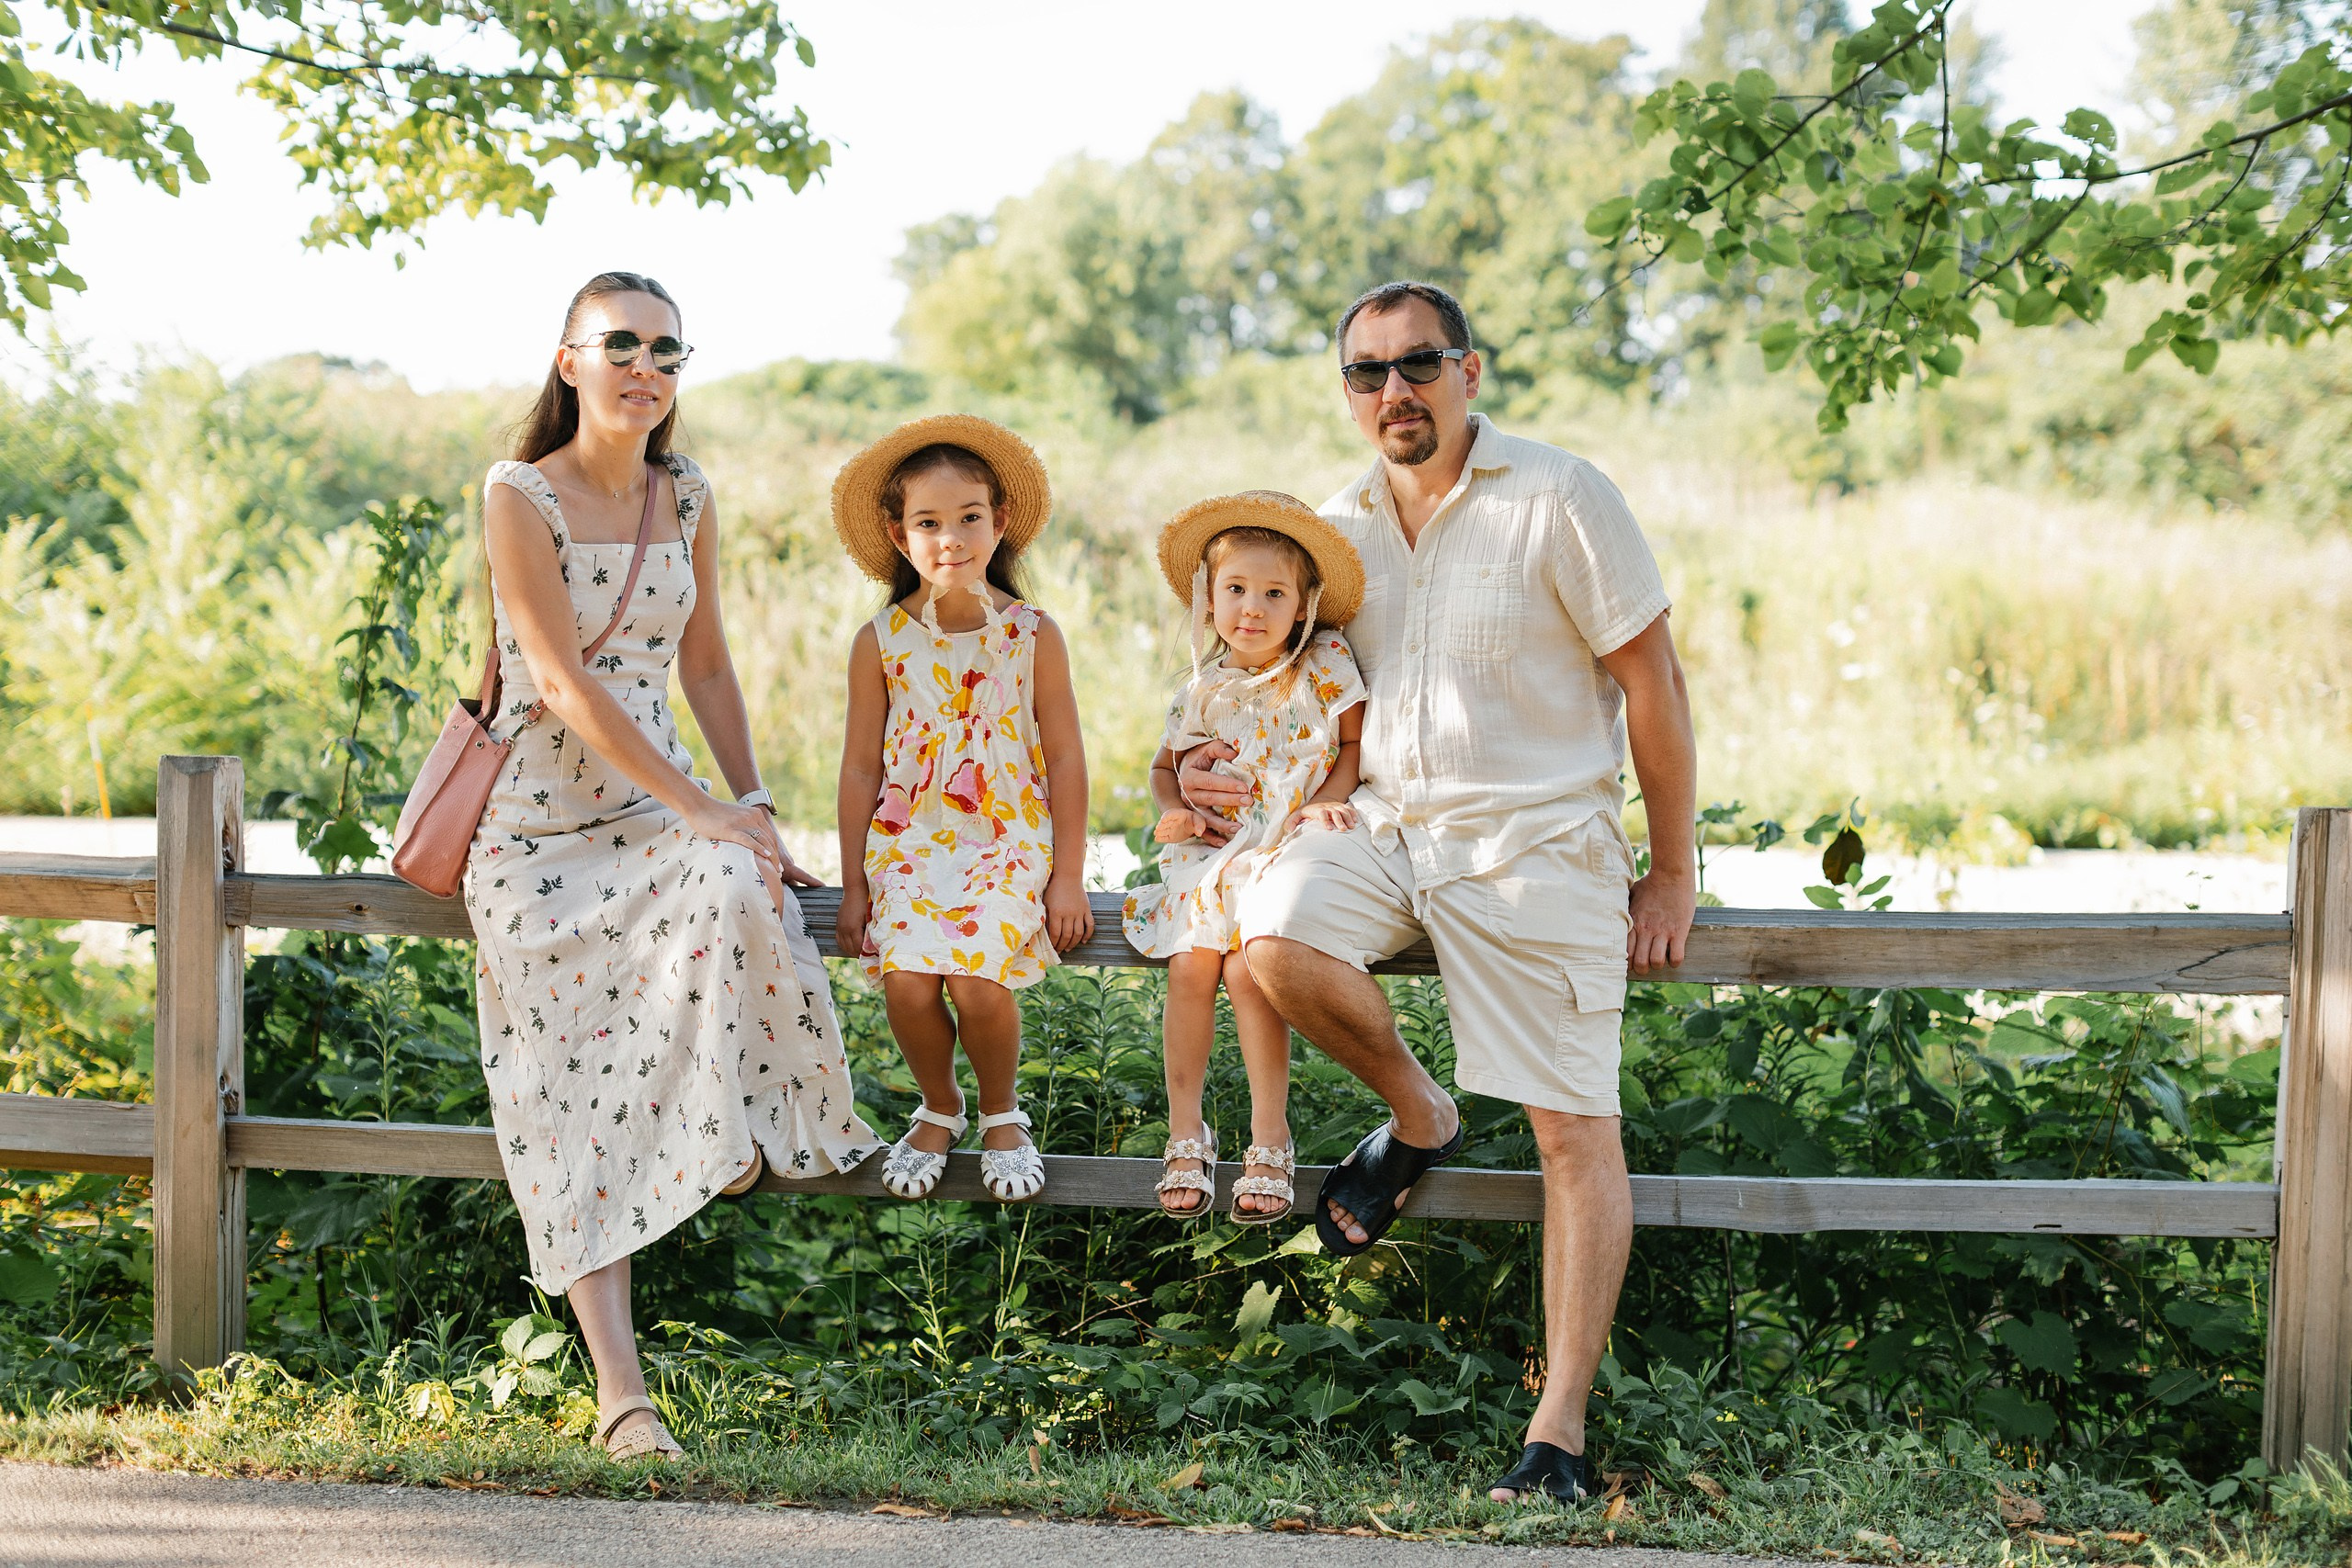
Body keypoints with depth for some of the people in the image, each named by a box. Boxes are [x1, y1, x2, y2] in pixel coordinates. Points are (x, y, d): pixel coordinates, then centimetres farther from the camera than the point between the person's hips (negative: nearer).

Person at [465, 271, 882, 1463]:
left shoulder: (685, 497, 8)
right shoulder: (520, 496, -10)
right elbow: (565, 688, -16)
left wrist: (751, 805, 8)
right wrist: (705, 813, -19)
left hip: (661, 806, 4)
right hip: (541, 820, -4)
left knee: (735, 898, -32)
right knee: (572, 1088, -9)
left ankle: (730, 1138, -9)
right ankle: (618, 1384, -12)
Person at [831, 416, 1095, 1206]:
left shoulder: (1032, 635, 0)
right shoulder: (880, 642, 2)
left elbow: (1065, 758, 3)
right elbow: (861, 766, 7)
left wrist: (1068, 876, 0)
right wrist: (853, 885, 4)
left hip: (1009, 843, -1)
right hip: (907, 843, 1)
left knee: (978, 981, -24)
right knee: (907, 985, -21)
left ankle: (1000, 1110, 7)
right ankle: (938, 1107, 11)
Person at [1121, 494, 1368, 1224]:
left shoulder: (1324, 666, -3)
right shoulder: (1205, 690, 5)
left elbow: (1356, 743, 0)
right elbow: (1166, 765, 17)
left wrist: (1326, 803, -15)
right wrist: (1173, 807, -3)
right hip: (1212, 849, 3)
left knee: (1248, 968, -22)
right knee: (1189, 967, -17)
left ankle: (1270, 1139, -9)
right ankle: (1186, 1132, -4)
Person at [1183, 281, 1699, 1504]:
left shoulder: (1558, 499, -8)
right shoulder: (1336, 528, 9)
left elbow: (1653, 683, -5)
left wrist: (1672, 876, -5)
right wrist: (1222, 773, 1)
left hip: (1537, 842, -4)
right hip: (1382, 824, 4)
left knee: (1574, 1133, -6)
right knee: (1275, 941, -26)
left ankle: (1559, 1432, -1)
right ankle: (1417, 1117, 4)